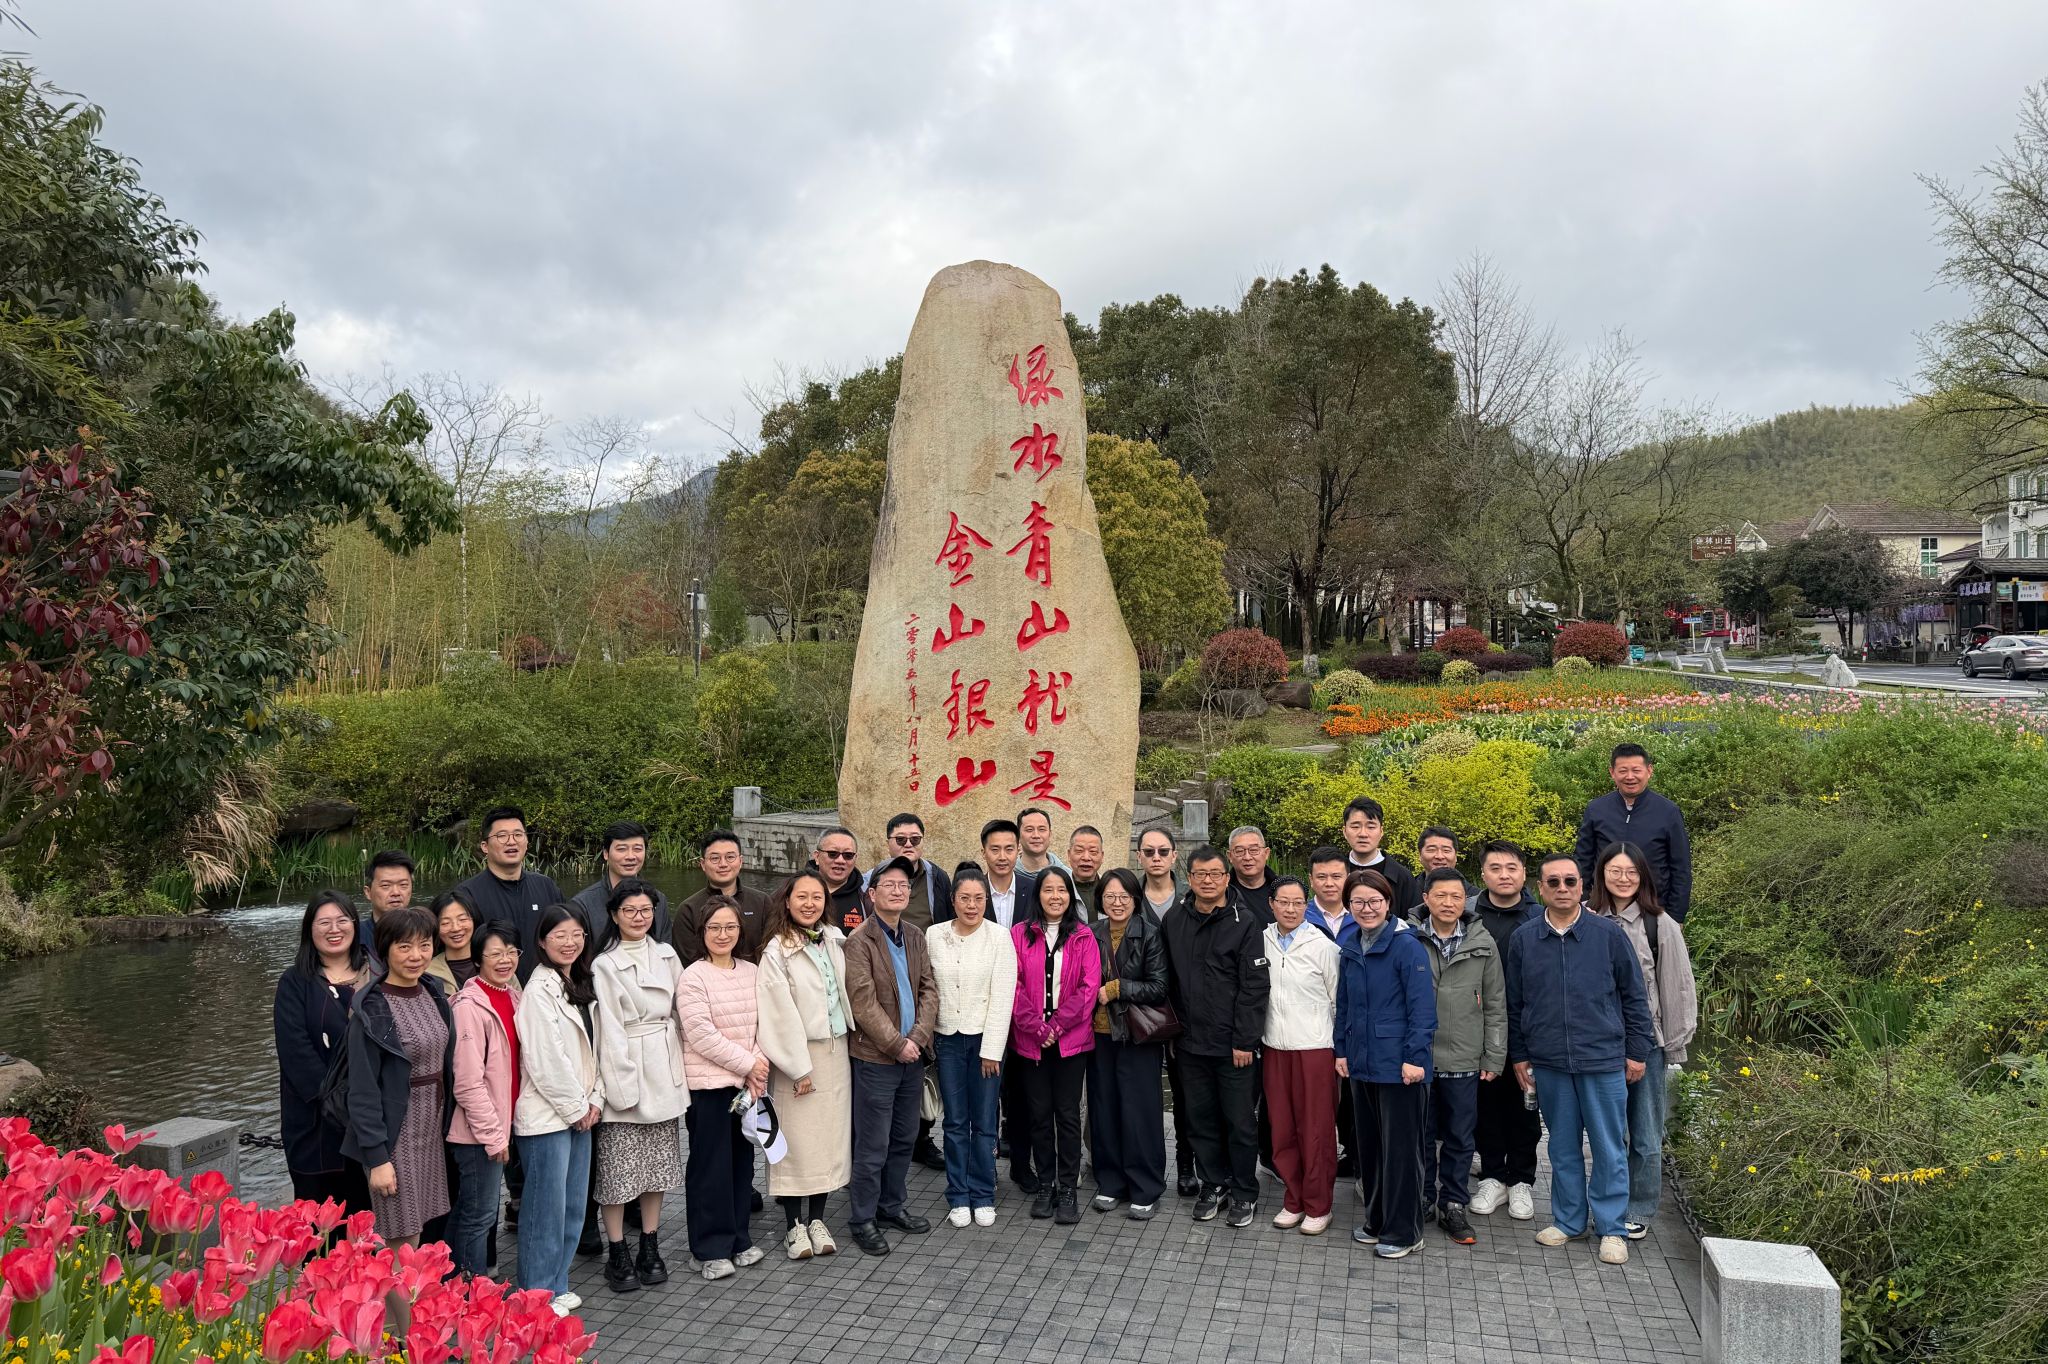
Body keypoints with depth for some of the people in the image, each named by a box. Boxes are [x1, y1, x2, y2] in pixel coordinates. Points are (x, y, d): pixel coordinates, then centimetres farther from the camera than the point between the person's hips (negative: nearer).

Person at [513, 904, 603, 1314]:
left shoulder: (580, 984, 10)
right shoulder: (540, 989, -16)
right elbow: (545, 1060, -18)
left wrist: (594, 1099, 4)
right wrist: (576, 1108, -11)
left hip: (579, 1111, 8)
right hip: (547, 1114, -8)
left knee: (573, 1205, 14)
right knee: (547, 1207, 0)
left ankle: (557, 1285, 27)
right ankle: (537, 1295, 13)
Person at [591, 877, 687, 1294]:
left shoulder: (667, 955, 8)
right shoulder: (604, 965, -6)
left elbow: (681, 1012, 11)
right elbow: (609, 1029, -10)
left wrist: (680, 1069, 6)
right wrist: (621, 1085, -14)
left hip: (663, 1074, 5)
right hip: (624, 1074, -5)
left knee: (657, 1163, 12)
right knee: (617, 1167, 0)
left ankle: (650, 1248, 23)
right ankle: (617, 1255, 12)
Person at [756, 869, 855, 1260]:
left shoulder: (835, 941, 7)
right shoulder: (777, 952, -11)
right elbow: (781, 1015, -13)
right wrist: (799, 1067, -13)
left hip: (836, 1051, 6)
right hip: (798, 1054, -5)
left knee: (830, 1135, 9)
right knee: (796, 1140, 1)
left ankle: (817, 1219, 21)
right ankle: (794, 1224, 14)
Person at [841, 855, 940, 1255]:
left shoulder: (916, 939, 11)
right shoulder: (859, 941, -11)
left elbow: (929, 990, 6)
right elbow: (863, 1002, -16)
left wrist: (918, 1036, -8)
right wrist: (896, 1044, -16)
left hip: (912, 1056, 7)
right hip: (875, 1057, -7)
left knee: (904, 1139, 16)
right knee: (873, 1146, 1)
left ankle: (892, 1206, 31)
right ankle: (864, 1220, 14)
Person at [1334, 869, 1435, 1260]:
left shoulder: (1407, 946, -13)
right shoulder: (1349, 948, 9)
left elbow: (1422, 1006, -15)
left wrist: (1414, 1057, -18)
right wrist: (1342, 1050, 12)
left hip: (1398, 1065, -7)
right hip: (1361, 1064, 7)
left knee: (1400, 1148, 2)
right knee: (1368, 1144, 16)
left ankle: (1403, 1231, 14)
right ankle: (1376, 1219, 30)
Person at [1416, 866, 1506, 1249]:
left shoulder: (1483, 944, 1)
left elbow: (1495, 1005, 5)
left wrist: (1493, 1057, 2)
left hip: (1464, 1060, 1)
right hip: (1417, 1057, -1)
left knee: (1460, 1138, 10)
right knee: (1421, 1135, 10)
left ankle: (1453, 1206, 24)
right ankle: (1421, 1201, 26)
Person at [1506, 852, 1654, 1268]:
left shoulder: (1609, 934, -4)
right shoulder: (1523, 939, 1)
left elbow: (1633, 996, 3)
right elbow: (1515, 1003, 9)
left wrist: (1637, 1051, 2)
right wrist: (1519, 1055, 9)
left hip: (1604, 1061, -2)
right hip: (1548, 1062, 2)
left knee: (1609, 1147, 6)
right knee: (1563, 1147, 13)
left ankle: (1612, 1228, 19)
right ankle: (1568, 1220, 26)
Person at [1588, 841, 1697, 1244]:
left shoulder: (1660, 926, -5)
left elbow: (1678, 987, 2)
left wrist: (1675, 1043, 3)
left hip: (1645, 1039, -1)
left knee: (1646, 1133, 7)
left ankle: (1638, 1212, 23)